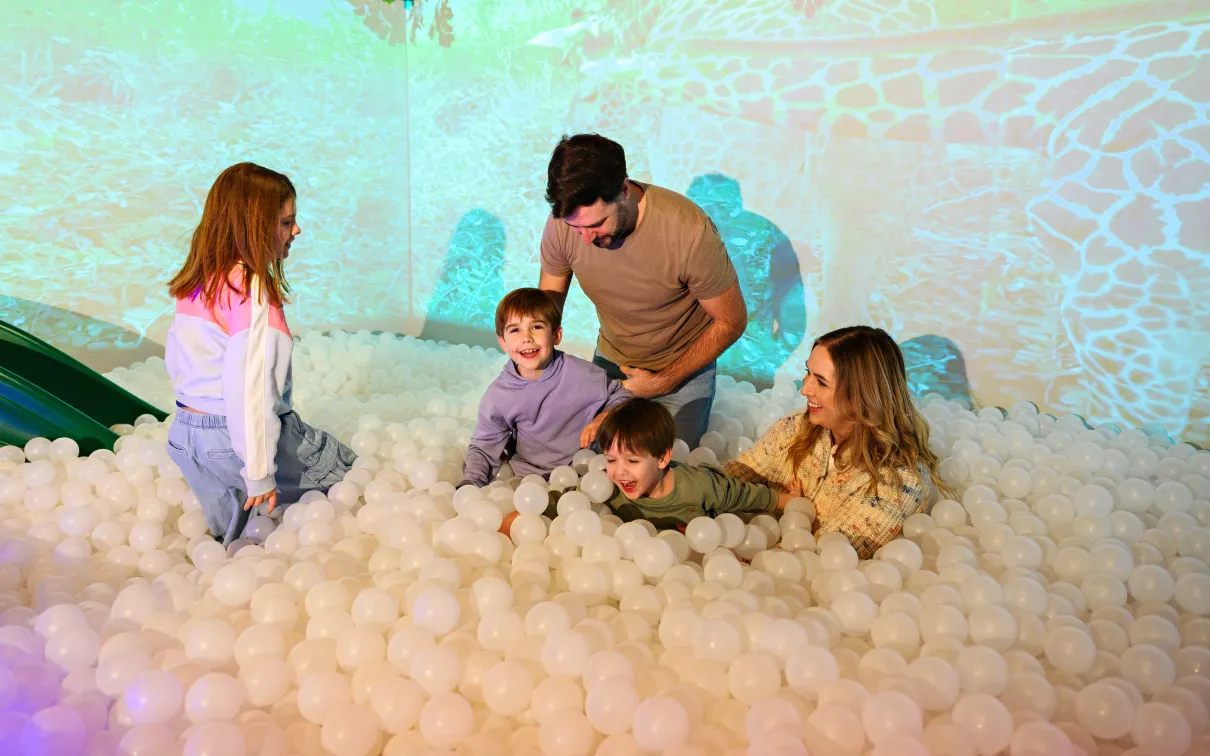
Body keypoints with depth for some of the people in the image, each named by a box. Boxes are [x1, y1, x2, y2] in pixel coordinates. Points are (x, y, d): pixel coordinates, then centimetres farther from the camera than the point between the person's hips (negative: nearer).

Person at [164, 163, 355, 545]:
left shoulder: (195, 284, 5)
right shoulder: (253, 291, -21)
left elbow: (175, 359, 14)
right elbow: (249, 388, -25)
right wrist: (259, 474, -20)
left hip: (184, 434, 9)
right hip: (236, 439, -8)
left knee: (231, 536, 26)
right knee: (344, 468, 8)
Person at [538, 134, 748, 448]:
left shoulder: (689, 231, -34)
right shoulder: (562, 223, -22)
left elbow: (731, 322, -19)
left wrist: (664, 381, -18)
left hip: (682, 365, -3)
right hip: (611, 359, 4)